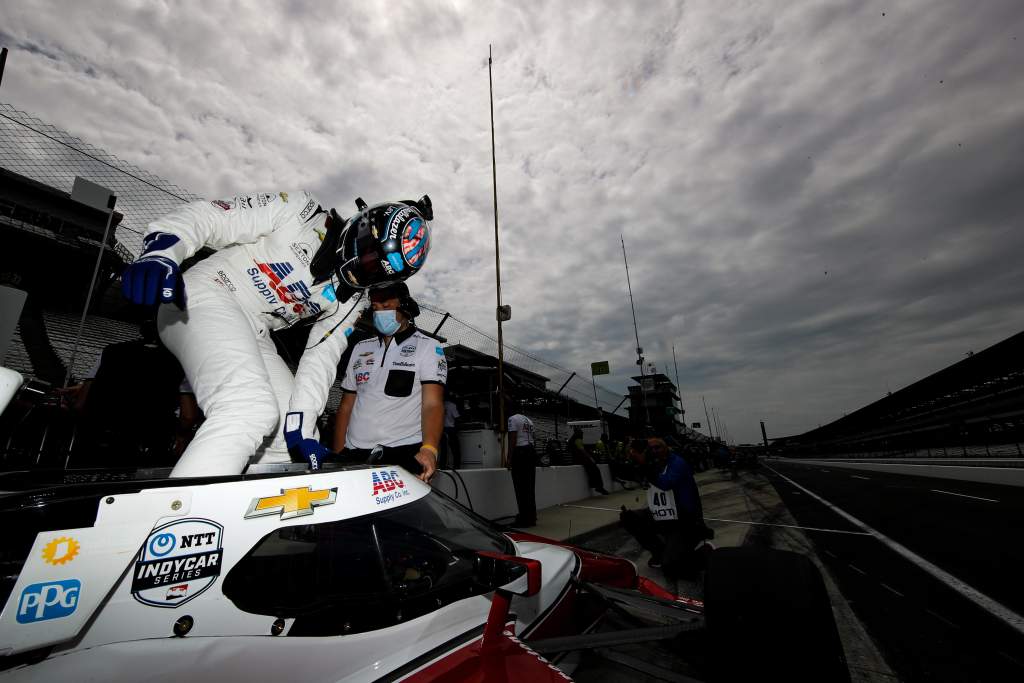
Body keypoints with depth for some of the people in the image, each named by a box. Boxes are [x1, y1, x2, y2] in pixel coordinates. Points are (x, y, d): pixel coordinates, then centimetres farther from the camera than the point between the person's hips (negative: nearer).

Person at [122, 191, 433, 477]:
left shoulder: (351, 300, 5)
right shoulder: (300, 211, -8)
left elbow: (321, 357, -1)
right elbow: (205, 216, -11)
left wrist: (301, 424, -10)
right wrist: (161, 252, -30)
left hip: (253, 337, 7)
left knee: (289, 445, -2)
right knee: (252, 411, -31)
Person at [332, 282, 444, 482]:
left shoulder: (428, 347, 0)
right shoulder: (360, 348, 16)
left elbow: (433, 404, -12)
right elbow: (346, 406, 17)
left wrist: (429, 449, -28)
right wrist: (338, 456, 8)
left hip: (403, 452, -4)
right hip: (354, 454, 4)